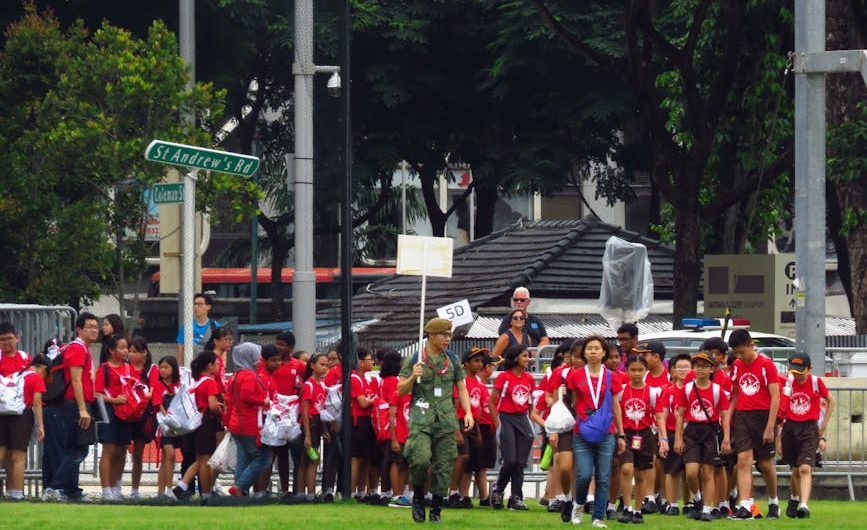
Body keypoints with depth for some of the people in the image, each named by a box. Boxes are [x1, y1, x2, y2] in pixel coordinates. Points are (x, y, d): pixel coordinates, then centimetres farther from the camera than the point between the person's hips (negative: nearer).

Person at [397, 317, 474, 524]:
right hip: (421, 419, -3)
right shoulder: (414, 360, 2)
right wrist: (412, 377, -16)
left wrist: (468, 412, 3)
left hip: (446, 419, 3)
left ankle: (436, 510, 11)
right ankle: (418, 497, 6)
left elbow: (461, 387, 16)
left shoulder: (452, 360, 11)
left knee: (443, 465, 1)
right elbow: (401, 390, 4)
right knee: (420, 458, -21)